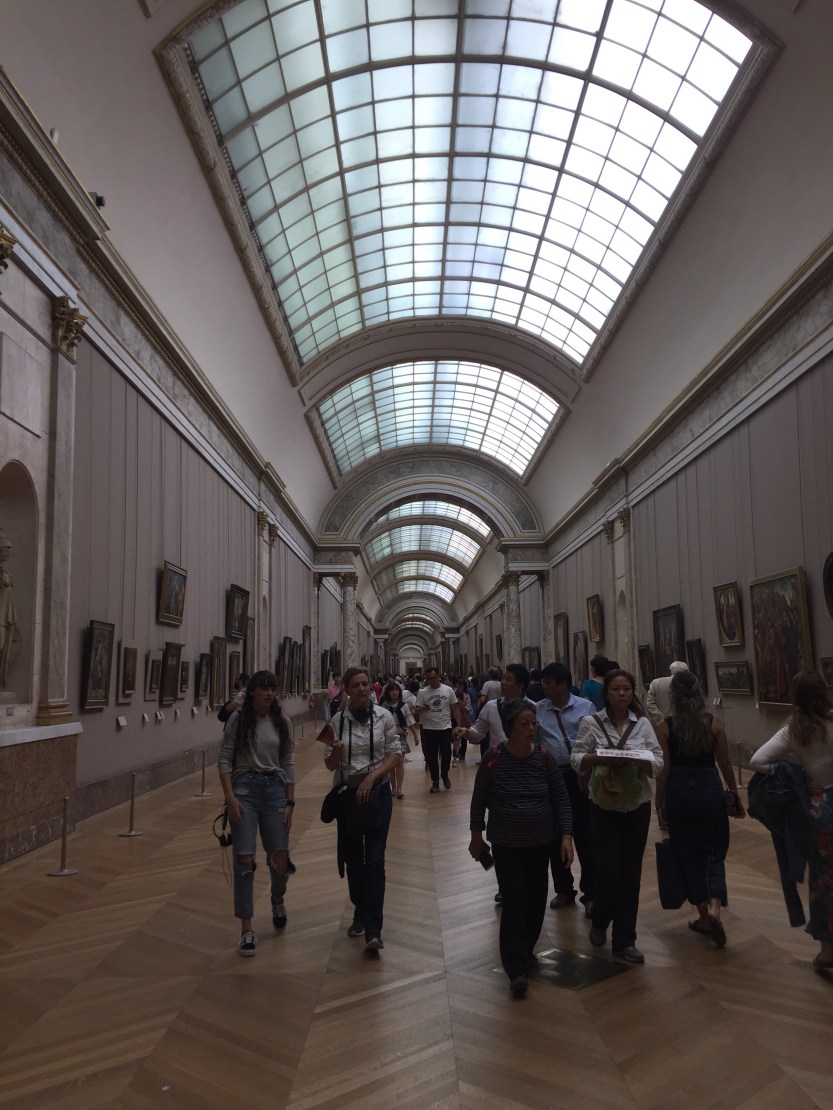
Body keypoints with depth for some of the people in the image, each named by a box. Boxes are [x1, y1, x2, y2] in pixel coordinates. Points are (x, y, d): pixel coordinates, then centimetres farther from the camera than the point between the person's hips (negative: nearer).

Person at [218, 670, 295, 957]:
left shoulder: (281, 723, 6)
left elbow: (288, 764, 8)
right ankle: (246, 930, 8)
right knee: (244, 860, -5)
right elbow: (224, 759, -4)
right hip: (245, 787, -2)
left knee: (280, 860, 2)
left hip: (275, 789, 3)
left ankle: (277, 901, 35)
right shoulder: (238, 719, -3)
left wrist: (290, 803, 4)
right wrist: (230, 797, -13)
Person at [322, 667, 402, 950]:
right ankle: (360, 913, 32)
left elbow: (395, 754, -4)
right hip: (346, 793, 2)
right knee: (353, 858, 12)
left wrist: (371, 777, -17)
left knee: (375, 859, -6)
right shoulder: (337, 720, -4)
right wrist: (335, 752, -21)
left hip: (378, 792, -2)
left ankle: (373, 930, -5)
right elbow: (330, 765, 2)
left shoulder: (384, 716, -6)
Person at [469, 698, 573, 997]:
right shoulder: (493, 760, -15)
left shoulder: (544, 758, -9)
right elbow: (478, 801, -3)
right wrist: (476, 837, 3)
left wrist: (566, 836, -9)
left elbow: (561, 799, -2)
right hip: (506, 844, -3)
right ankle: (516, 968, 0)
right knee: (515, 900, -6)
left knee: (536, 899, 12)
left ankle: (526, 950, 33)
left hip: (540, 842, 3)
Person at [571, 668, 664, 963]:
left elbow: (658, 762, -4)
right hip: (604, 808, -2)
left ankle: (624, 940, 22)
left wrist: (632, 759, -22)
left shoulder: (642, 724, 0)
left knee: (630, 874, 8)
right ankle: (599, 923, 30)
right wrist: (602, 757, -23)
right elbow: (577, 760, -6)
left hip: (638, 807, 2)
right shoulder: (591, 722, -6)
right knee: (607, 870, -2)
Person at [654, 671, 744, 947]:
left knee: (689, 854, 14)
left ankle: (704, 917, 21)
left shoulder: (665, 727, -9)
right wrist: (735, 795, 15)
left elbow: (664, 769, -6)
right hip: (710, 789, 1)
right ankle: (714, 908, -9)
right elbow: (725, 764, 1)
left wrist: (659, 803, 4)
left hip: (679, 792, -1)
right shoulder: (714, 723, -5)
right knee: (715, 852, 12)